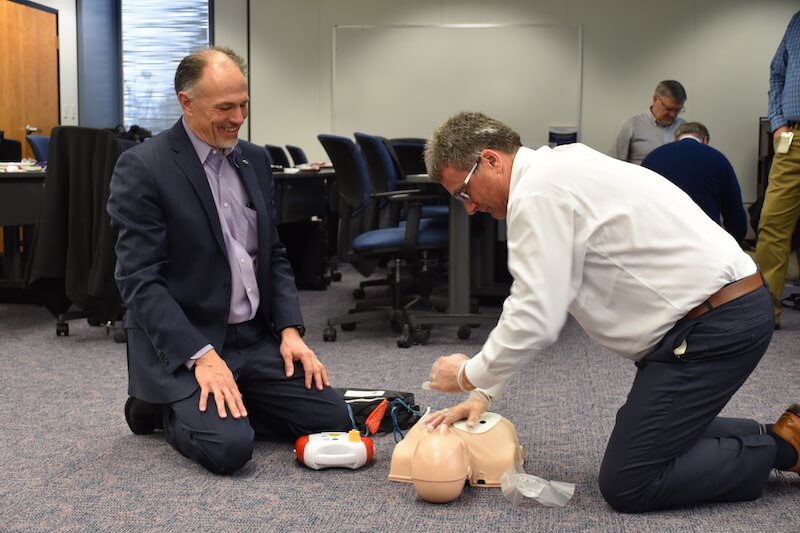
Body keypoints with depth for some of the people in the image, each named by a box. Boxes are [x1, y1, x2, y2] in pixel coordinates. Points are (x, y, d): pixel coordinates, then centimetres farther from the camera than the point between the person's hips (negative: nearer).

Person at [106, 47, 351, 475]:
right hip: (180, 344, -6)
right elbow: (140, 281, -17)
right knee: (229, 446, -26)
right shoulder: (141, 168, -13)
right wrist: (201, 356, -24)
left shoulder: (255, 160, 9)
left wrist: (289, 330, -1)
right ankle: (163, 409, 5)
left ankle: (225, 409, 13)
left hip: (255, 338, 7)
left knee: (332, 419, -5)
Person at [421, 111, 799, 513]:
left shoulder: (538, 193, -17)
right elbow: (527, 303, 18)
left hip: (714, 324, -10)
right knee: (653, 440, 22)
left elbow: (535, 321, -19)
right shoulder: (555, 174, 15)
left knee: (626, 485, -4)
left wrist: (468, 375, -1)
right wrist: (483, 393, 14)